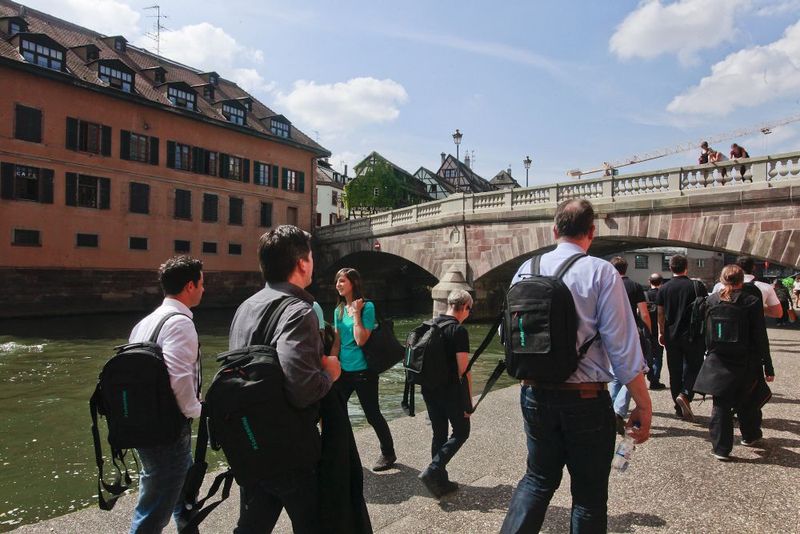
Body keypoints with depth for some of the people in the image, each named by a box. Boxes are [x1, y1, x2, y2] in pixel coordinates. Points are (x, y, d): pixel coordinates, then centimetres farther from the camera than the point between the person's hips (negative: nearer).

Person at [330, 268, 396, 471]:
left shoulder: (367, 307, -12)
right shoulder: (339, 310, 6)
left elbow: (360, 340, -19)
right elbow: (336, 342, 9)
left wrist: (356, 313, -17)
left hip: (363, 370, -6)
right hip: (344, 370, 6)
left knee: (372, 414, 5)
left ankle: (388, 453, 25)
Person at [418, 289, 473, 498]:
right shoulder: (459, 331, -15)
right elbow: (463, 369, -17)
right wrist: (468, 398, -9)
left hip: (429, 390, 7)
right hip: (450, 391, -7)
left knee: (439, 434, 15)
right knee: (461, 432, 8)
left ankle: (441, 482, 21)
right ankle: (433, 471, -4)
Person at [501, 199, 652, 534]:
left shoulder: (527, 270, 0)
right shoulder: (601, 272, -11)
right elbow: (622, 346, -13)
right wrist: (643, 405, -5)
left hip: (535, 394, 4)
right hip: (586, 398, -3)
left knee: (538, 477, 22)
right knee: (589, 493, 14)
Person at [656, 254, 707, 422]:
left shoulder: (664, 289, 0)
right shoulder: (697, 286, -6)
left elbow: (660, 313, 4)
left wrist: (661, 333, 14)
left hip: (671, 335, 2)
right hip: (693, 335, -2)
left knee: (675, 371, 10)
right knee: (693, 367, 9)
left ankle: (680, 408, 16)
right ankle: (685, 394, -15)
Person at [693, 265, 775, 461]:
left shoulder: (711, 301, -3)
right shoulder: (752, 301, -9)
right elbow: (760, 337, -7)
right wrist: (768, 366, -2)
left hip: (718, 363, 1)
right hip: (746, 364, -1)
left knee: (721, 406, 7)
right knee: (748, 403, 20)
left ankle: (721, 448, 8)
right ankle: (750, 436, 40)